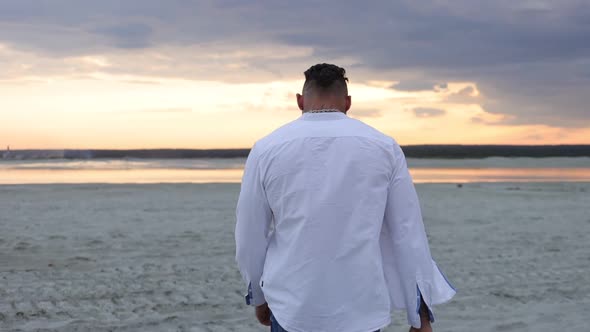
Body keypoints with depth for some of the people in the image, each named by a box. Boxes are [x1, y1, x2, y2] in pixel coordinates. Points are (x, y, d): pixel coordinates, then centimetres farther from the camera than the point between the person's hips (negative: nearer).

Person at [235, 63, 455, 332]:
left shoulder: (267, 149, -1)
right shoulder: (384, 147, 0)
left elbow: (249, 237, 5)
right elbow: (409, 235, -1)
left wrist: (258, 298, 20)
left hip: (292, 309, 0)